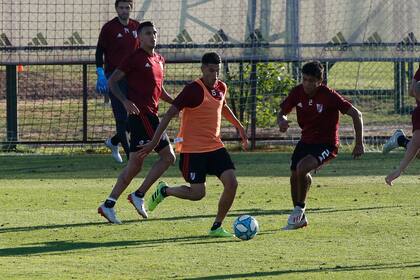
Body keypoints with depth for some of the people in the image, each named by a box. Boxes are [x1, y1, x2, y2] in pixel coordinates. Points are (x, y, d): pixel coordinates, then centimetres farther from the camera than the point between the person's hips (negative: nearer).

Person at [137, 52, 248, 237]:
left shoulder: (221, 88, 6)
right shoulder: (193, 90, -17)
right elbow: (170, 114, -17)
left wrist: (239, 127, 31)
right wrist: (154, 142, -20)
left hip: (215, 146, 7)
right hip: (193, 150, -7)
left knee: (232, 183, -8)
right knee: (198, 193, -6)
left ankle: (217, 227, 5)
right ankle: (164, 191, 22)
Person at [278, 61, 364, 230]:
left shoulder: (329, 96, -21)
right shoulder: (298, 92, -7)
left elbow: (356, 114, -17)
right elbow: (282, 112, 7)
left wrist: (359, 144, -18)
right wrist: (282, 121, -19)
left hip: (327, 144, -6)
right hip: (306, 141, 6)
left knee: (302, 168, -28)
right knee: (295, 177, 7)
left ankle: (300, 208, -7)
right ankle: (299, 218, 29)